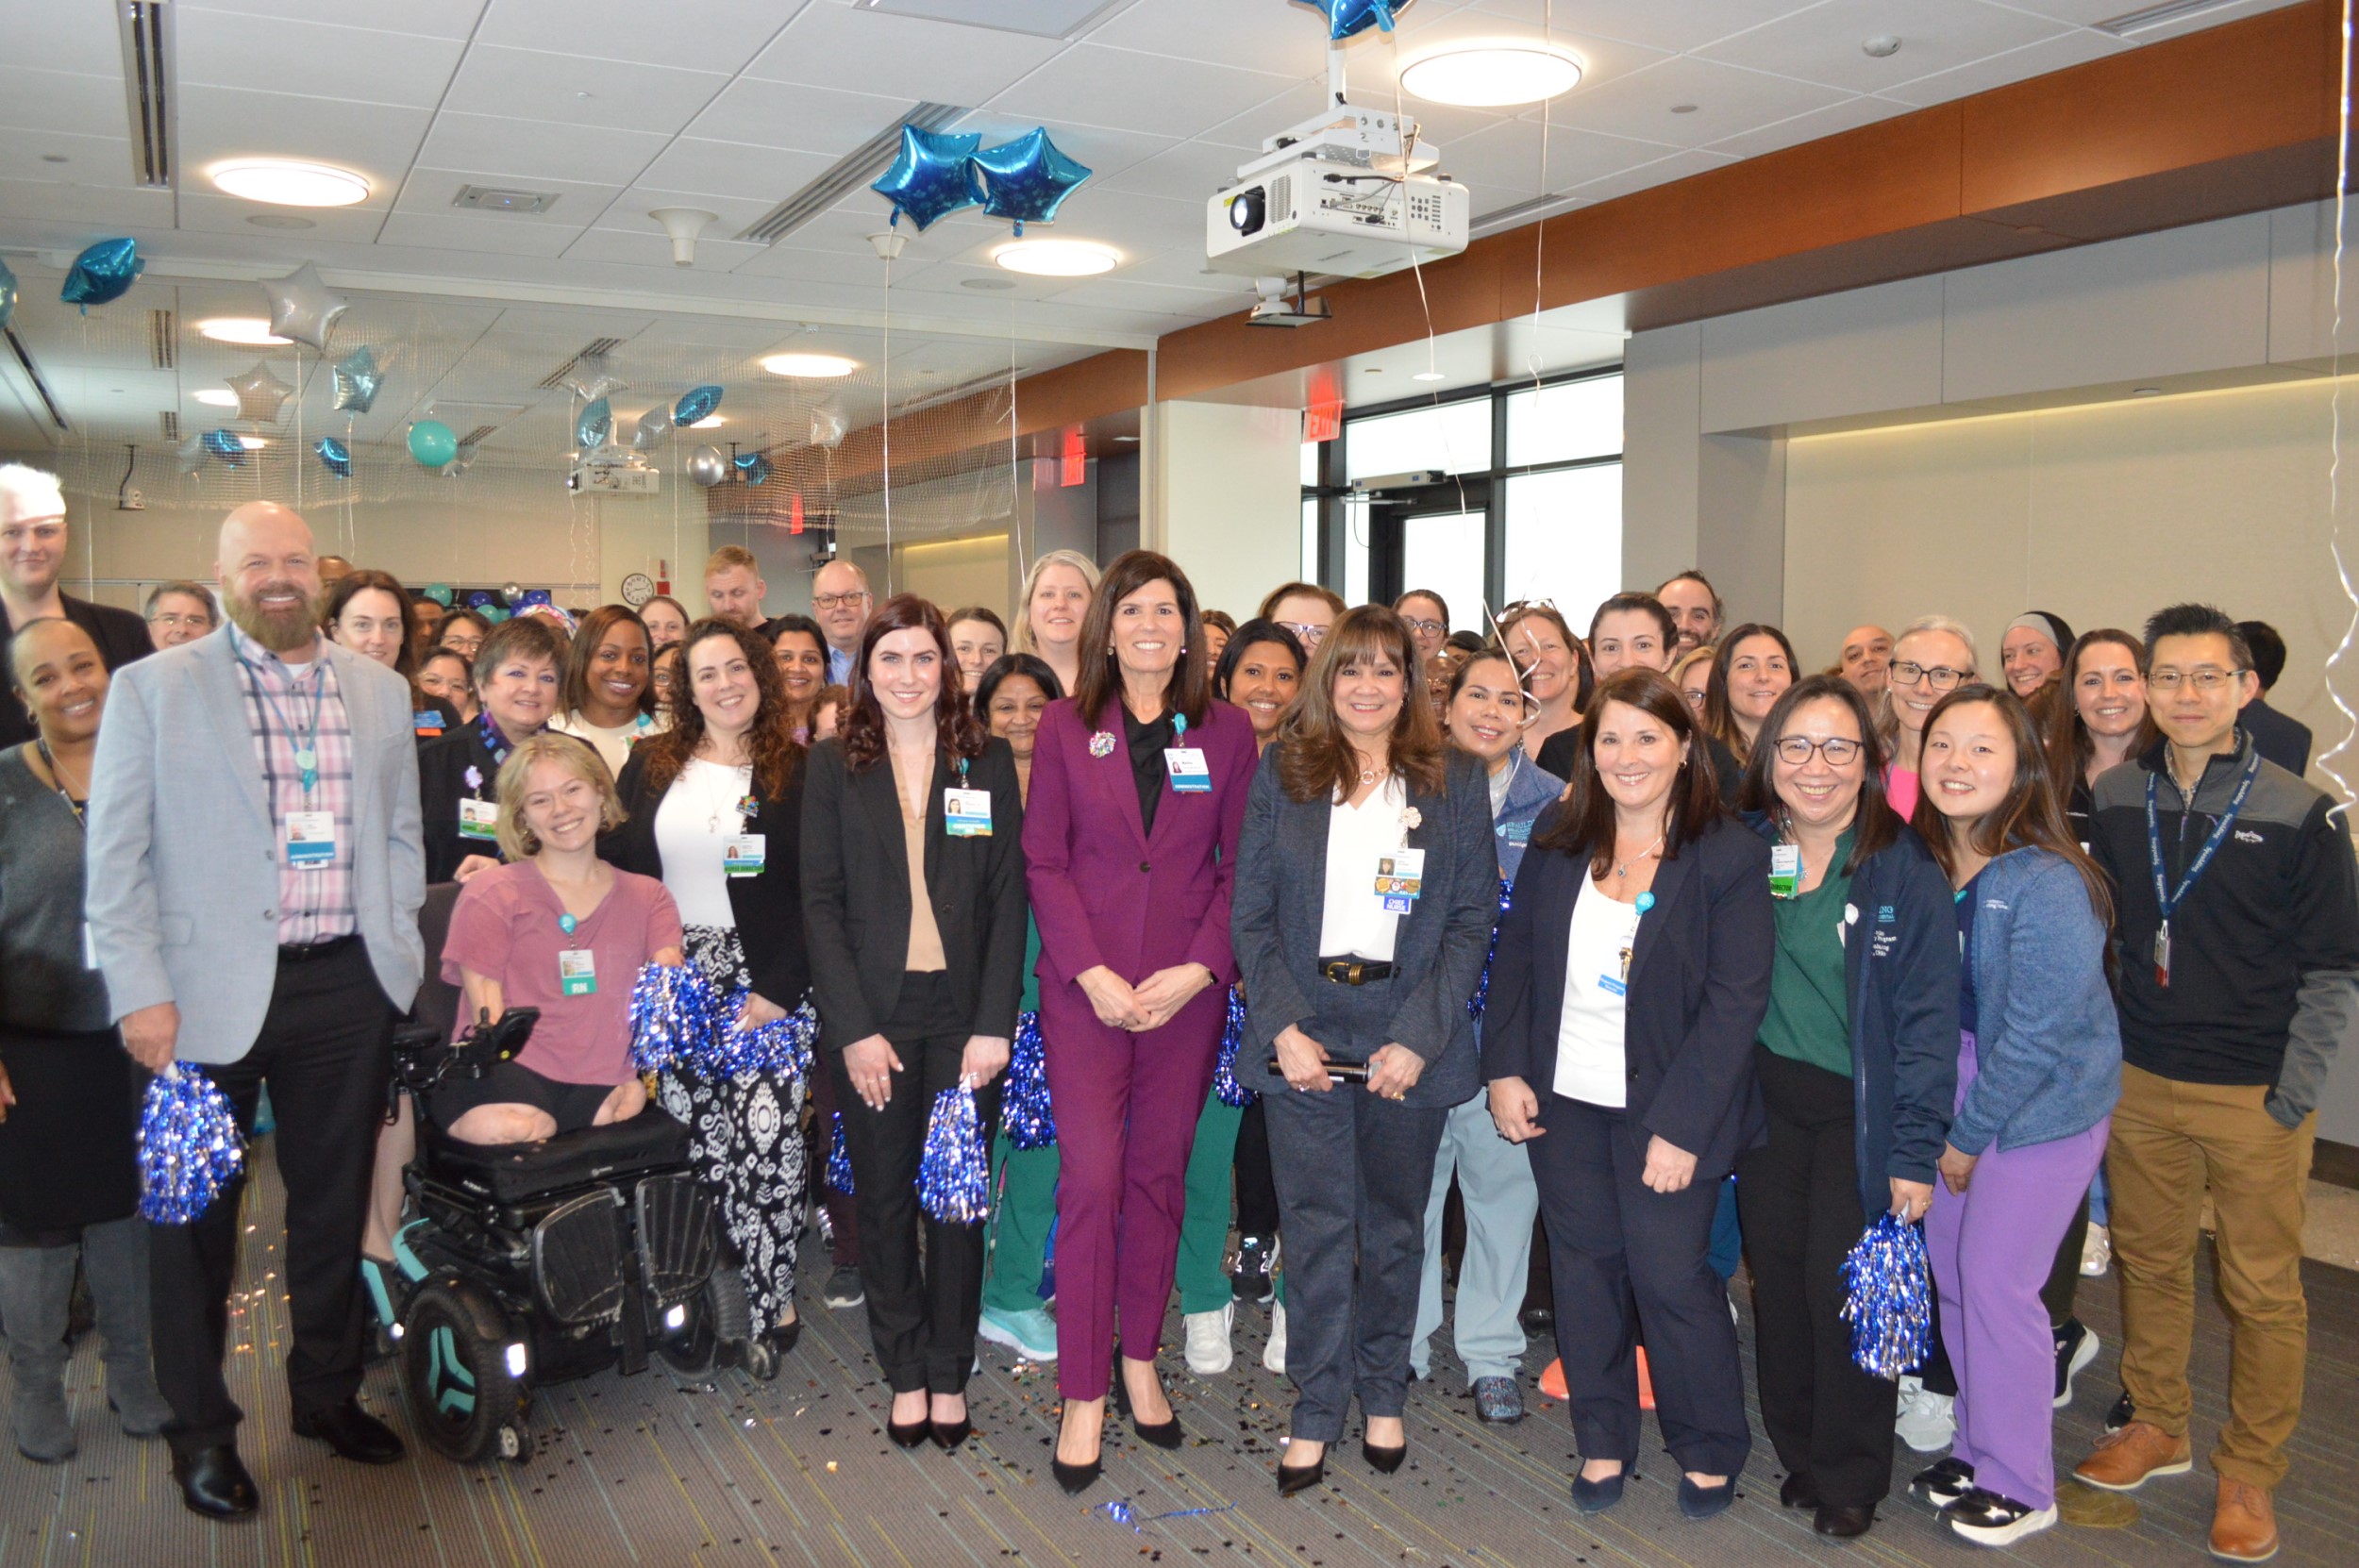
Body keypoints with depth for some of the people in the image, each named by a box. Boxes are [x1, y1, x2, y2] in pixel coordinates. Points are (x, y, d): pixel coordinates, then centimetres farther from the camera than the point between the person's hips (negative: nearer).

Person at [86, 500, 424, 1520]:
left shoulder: (380, 691, 8)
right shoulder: (153, 688, -2)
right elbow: (117, 854, -4)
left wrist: (400, 956, 6)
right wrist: (141, 993, -10)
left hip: (347, 988, 3)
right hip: (209, 994, -3)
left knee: (334, 1203, 15)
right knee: (196, 1215, 10)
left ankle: (327, 1392, 33)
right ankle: (201, 1430, 26)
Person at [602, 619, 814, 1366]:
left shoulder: (796, 772, -1)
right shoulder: (649, 764, 9)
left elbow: (812, 896, -5)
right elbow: (614, 867, 8)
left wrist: (780, 990, -12)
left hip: (763, 986, -3)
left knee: (765, 1145, -7)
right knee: (693, 1146, 3)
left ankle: (770, 1304, 7)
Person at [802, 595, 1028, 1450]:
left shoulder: (988, 762, 5)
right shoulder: (834, 765, 4)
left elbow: (1009, 898, 2)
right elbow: (821, 901, 0)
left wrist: (993, 1024, -7)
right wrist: (853, 1028, -9)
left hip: (964, 1013, 0)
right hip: (872, 1015, 0)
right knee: (884, 1196, 7)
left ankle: (950, 1372, 21)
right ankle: (905, 1372, 23)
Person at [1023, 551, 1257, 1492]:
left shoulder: (1227, 732, 4)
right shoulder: (1065, 727, 2)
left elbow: (1241, 867, 3)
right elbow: (1044, 860, -1)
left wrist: (1198, 970, -9)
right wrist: (1093, 973, -11)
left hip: (1188, 989, 1)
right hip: (1084, 988, -1)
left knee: (1160, 1176, 10)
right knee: (1091, 1180, -5)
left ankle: (1140, 1361, 27)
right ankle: (1083, 1395, 7)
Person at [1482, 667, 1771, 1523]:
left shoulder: (1729, 854, -11)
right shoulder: (1558, 836, 1)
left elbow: (1736, 999, -14)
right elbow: (1516, 953, 7)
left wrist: (1681, 1126, -17)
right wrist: (1505, 1070, -1)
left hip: (1665, 1106, -4)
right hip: (1561, 1098, 4)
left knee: (1670, 1272, 2)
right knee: (1584, 1264, 13)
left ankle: (1710, 1449, 26)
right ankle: (1603, 1439, 31)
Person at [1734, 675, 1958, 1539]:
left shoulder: (1906, 870, -10)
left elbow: (1927, 1016, -9)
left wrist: (1915, 1151, -11)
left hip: (1860, 1109, -3)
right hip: (1767, 1099, 3)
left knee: (1841, 1285, -1)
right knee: (1777, 1277, 9)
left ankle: (1850, 1475, 21)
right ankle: (1797, 1450, 30)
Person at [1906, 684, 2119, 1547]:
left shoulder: (2048, 884, -23)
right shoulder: (1925, 867, -2)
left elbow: (2036, 1034, -21)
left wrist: (1968, 1137, -13)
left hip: (2042, 1106, -7)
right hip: (1955, 1088, 7)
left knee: (1995, 1278, -1)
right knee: (1951, 1267, 13)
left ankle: (2018, 1484, 18)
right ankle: (1977, 1446, 32)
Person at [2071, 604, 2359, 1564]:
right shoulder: (2116, 799, 3)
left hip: (2255, 1097, -3)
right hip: (2140, 1080, 4)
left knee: (2263, 1289, 6)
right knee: (2149, 1262, 15)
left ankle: (2250, 1475, 21)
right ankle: (2156, 1427, 33)